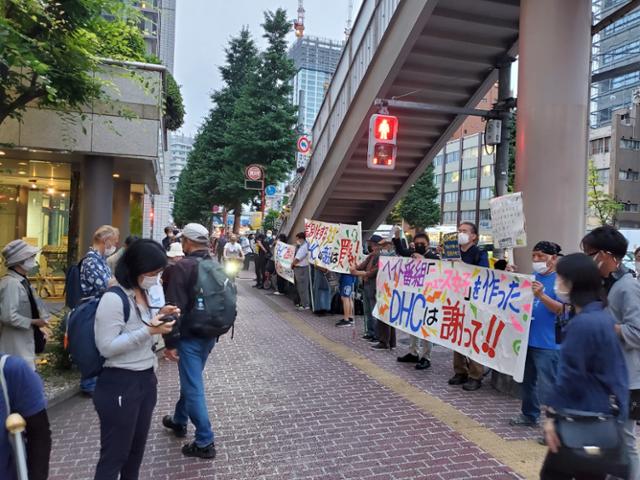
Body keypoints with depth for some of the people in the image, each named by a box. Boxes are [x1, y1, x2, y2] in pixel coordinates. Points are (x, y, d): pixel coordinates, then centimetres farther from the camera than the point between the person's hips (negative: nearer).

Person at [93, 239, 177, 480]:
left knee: (137, 449, 21)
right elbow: (106, 347, -22)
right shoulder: (113, 299, -19)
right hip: (120, 385, -8)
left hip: (146, 379, 8)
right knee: (114, 454, 9)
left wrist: (159, 317, -1)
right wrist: (148, 330, -25)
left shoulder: (143, 294, 6)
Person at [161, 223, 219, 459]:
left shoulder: (183, 267, -17)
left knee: (193, 387, 1)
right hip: (210, 334, 8)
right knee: (190, 380, 24)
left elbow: (175, 307, -20)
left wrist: (170, 341, -15)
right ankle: (179, 420, 43)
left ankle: (205, 442, 7)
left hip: (190, 336, -8)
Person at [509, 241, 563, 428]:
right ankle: (529, 415, 34)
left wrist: (541, 295, -32)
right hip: (528, 338, 8)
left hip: (548, 343, -7)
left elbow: (561, 309, -18)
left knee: (547, 386, -3)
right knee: (528, 381, 19)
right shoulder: (532, 278, 9)